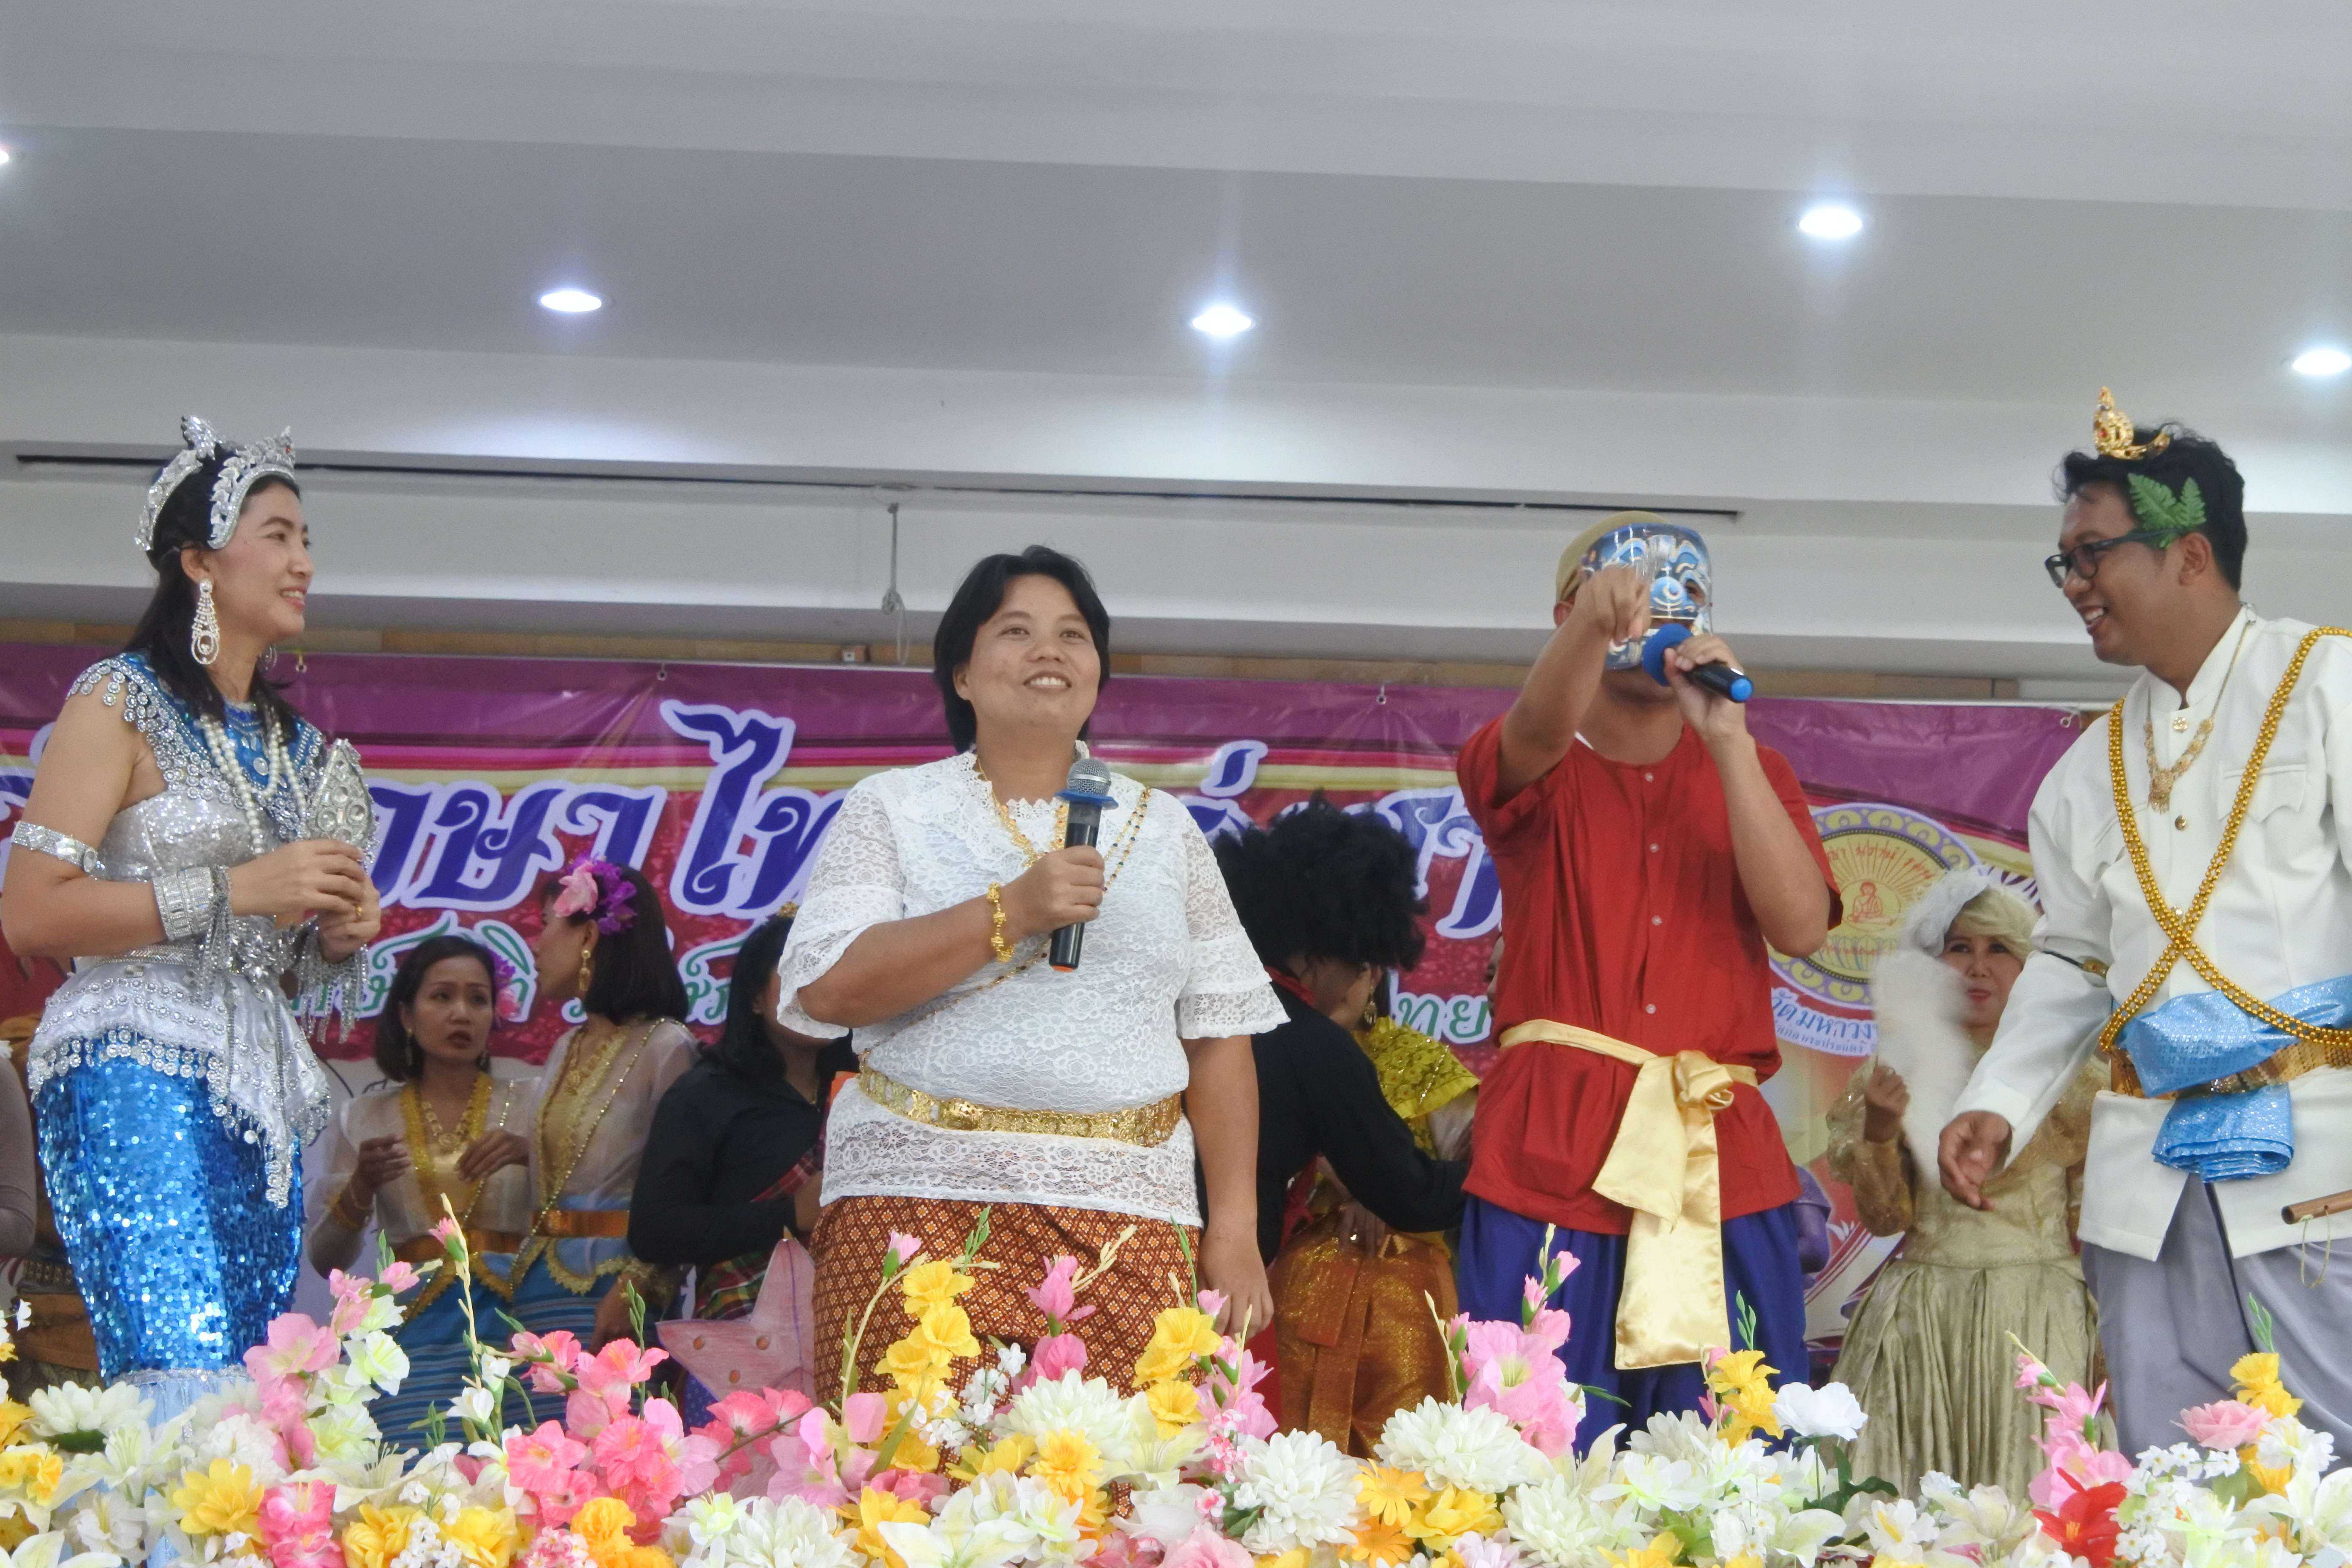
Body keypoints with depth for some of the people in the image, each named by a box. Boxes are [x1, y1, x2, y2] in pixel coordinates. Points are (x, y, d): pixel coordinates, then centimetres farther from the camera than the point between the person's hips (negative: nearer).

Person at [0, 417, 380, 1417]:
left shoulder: (294, 742, 21)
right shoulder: (122, 702, -1)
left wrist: (338, 932, 8)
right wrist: (238, 890, -13)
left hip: (261, 1090, 8)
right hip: (136, 1070, -7)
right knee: (187, 1382, -21)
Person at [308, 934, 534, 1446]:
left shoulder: (528, 1105, 11)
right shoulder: (366, 1119, 12)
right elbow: (326, 1260, 8)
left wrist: (532, 1154, -15)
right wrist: (361, 1187, -9)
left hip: (511, 1325, 0)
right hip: (417, 1331, 0)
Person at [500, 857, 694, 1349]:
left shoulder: (665, 1046, -7)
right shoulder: (567, 1050, 18)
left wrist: (634, 1289, -22)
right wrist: (517, 1279, 5)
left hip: (612, 1286, -7)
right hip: (540, 1285, 7)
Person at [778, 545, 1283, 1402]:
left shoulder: (1163, 826, 16)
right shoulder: (892, 808, 9)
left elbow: (1219, 1040, 13)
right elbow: (827, 988, -6)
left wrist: (1236, 1226, 4)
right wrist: (1013, 910, -12)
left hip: (1126, 1220, 2)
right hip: (925, 1203, -2)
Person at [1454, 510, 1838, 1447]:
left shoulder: (1745, 767, 17)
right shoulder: (1526, 767, 10)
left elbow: (1801, 926, -1)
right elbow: (1540, 729, -17)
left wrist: (1728, 738, -7)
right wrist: (1593, 623, -39)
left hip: (1720, 1161, 2)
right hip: (1554, 1158, -2)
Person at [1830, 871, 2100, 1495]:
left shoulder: (2068, 1074, 3)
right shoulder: (1897, 1072, 9)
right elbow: (1884, 1219, 4)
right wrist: (1879, 1128, -11)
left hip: (2038, 1321, -2)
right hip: (1923, 1320, 2)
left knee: (2030, 1493, -10)